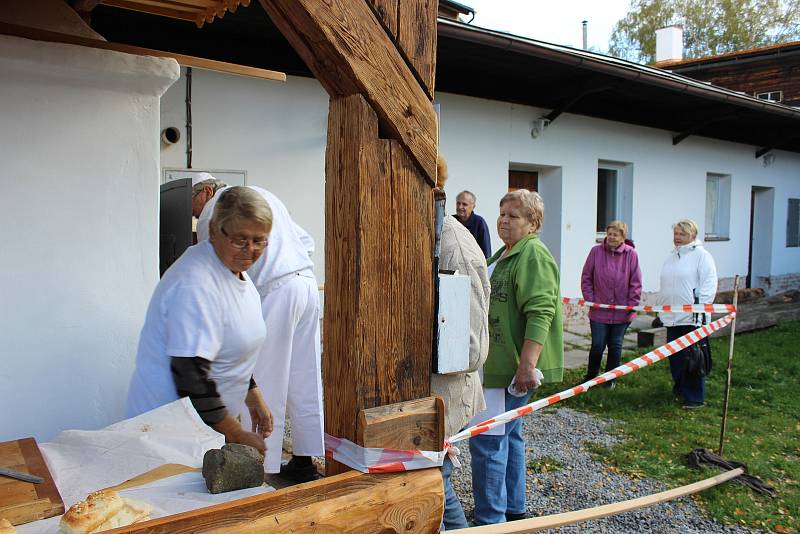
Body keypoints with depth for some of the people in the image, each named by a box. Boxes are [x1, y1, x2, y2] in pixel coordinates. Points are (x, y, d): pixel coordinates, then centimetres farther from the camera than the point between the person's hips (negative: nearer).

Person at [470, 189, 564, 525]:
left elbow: (540, 313, -24)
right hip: (498, 363, 10)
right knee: (508, 435, 18)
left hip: (513, 366, -10)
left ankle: (490, 520, 4)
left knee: (488, 441, -7)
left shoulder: (534, 255, -14)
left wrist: (527, 364, -29)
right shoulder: (504, 254, 18)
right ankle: (513, 508, 31)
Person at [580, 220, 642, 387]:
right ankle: (590, 377, 23)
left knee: (615, 346, 12)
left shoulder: (631, 254, -6)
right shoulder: (596, 251, -4)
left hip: (622, 312, 1)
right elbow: (586, 278, 1)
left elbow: (636, 283, -3)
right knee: (598, 346, 1)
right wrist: (590, 300, -4)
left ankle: (610, 379, 28)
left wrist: (632, 306, -5)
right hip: (599, 310, 0)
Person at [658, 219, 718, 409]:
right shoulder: (671, 257, 18)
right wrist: (661, 309, 21)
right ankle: (680, 388, 28)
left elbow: (709, 284, -11)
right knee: (674, 356, 12)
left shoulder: (701, 255, -5)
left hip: (692, 318, -7)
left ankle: (695, 397, 3)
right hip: (672, 317, 8)